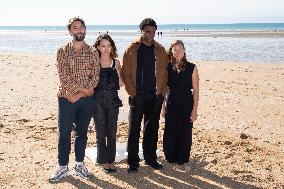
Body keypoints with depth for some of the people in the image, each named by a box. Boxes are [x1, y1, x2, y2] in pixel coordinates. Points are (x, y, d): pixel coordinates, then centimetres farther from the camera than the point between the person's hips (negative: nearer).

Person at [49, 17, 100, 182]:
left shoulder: (92, 52, 5)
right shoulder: (63, 51, 0)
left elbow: (95, 76, -2)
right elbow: (63, 76, -9)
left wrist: (79, 94, -12)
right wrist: (83, 89, -14)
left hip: (87, 100, 2)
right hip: (67, 98, -1)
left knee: (82, 132, 11)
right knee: (64, 133, 4)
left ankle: (80, 164, 24)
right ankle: (63, 167, 16)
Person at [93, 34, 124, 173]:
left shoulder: (116, 62, 6)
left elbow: (120, 84, 4)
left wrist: (118, 70, -8)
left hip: (112, 100, 2)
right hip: (98, 100, -1)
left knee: (112, 132, 6)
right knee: (101, 132, 5)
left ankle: (111, 160, 17)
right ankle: (104, 161, 17)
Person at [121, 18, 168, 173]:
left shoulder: (160, 50, 9)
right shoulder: (132, 49, 0)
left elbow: (164, 72, 10)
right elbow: (125, 73, -2)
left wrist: (163, 90, 0)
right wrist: (131, 91, -10)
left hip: (155, 95, 3)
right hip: (138, 95, -3)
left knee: (152, 128, 11)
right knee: (134, 128, 0)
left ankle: (151, 158, 24)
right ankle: (133, 162, 8)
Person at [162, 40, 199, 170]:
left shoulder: (191, 68, -4)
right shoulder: (167, 67, 2)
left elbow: (196, 91, -3)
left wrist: (194, 110, -7)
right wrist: (163, 105, 5)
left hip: (187, 104, -1)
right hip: (171, 104, 2)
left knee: (185, 133, 5)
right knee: (170, 133, 5)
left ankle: (183, 160, 23)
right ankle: (171, 158, 24)